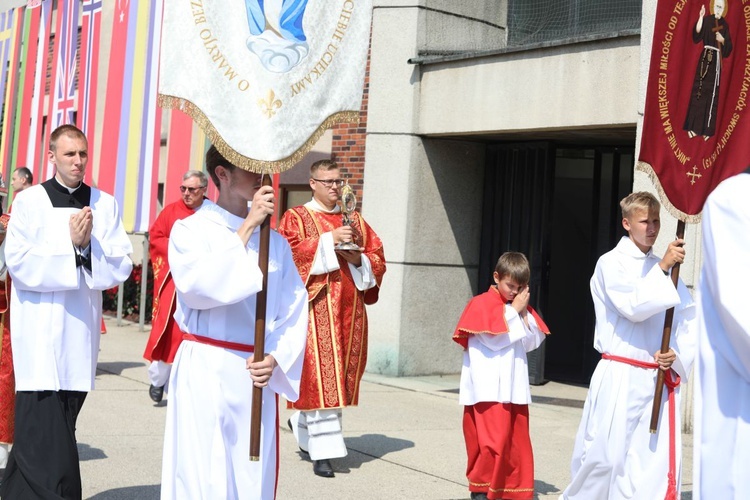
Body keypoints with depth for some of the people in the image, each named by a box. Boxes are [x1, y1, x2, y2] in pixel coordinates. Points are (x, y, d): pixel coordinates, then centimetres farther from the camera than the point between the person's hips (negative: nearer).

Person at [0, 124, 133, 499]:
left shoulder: (104, 204, 6)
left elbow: (121, 267, 1)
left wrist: (89, 246, -15)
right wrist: (69, 243, -14)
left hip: (82, 331, 3)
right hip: (40, 333, -3)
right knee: (44, 434, -11)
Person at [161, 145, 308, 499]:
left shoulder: (275, 242, 9)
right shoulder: (190, 230, -1)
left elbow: (295, 311, 7)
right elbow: (199, 287, -18)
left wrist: (275, 359, -9)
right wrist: (246, 228, -17)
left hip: (258, 376, 4)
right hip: (205, 371, -3)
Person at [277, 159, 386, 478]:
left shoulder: (355, 220, 18)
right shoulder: (296, 218, 4)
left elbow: (378, 259, 13)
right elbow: (289, 251, -14)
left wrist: (358, 259, -8)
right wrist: (330, 240, -19)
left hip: (349, 308, 5)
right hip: (315, 306, -5)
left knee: (342, 375, 9)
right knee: (320, 376, -11)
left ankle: (302, 426, 33)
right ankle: (324, 450, -9)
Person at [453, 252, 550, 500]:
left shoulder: (521, 307, 16)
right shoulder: (482, 304, -5)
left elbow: (532, 342, 11)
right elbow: (494, 339, -15)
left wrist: (524, 314, -1)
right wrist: (514, 311, -9)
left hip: (514, 386, 7)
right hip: (489, 387, -6)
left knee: (517, 440, 8)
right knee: (492, 440, -10)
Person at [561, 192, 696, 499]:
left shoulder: (664, 267, 13)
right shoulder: (612, 263, -3)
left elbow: (689, 321, 10)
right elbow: (634, 307, -17)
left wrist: (678, 356, -6)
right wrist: (662, 268, -18)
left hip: (659, 379, 5)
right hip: (619, 377, -5)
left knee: (658, 460, 2)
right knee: (604, 457, -4)